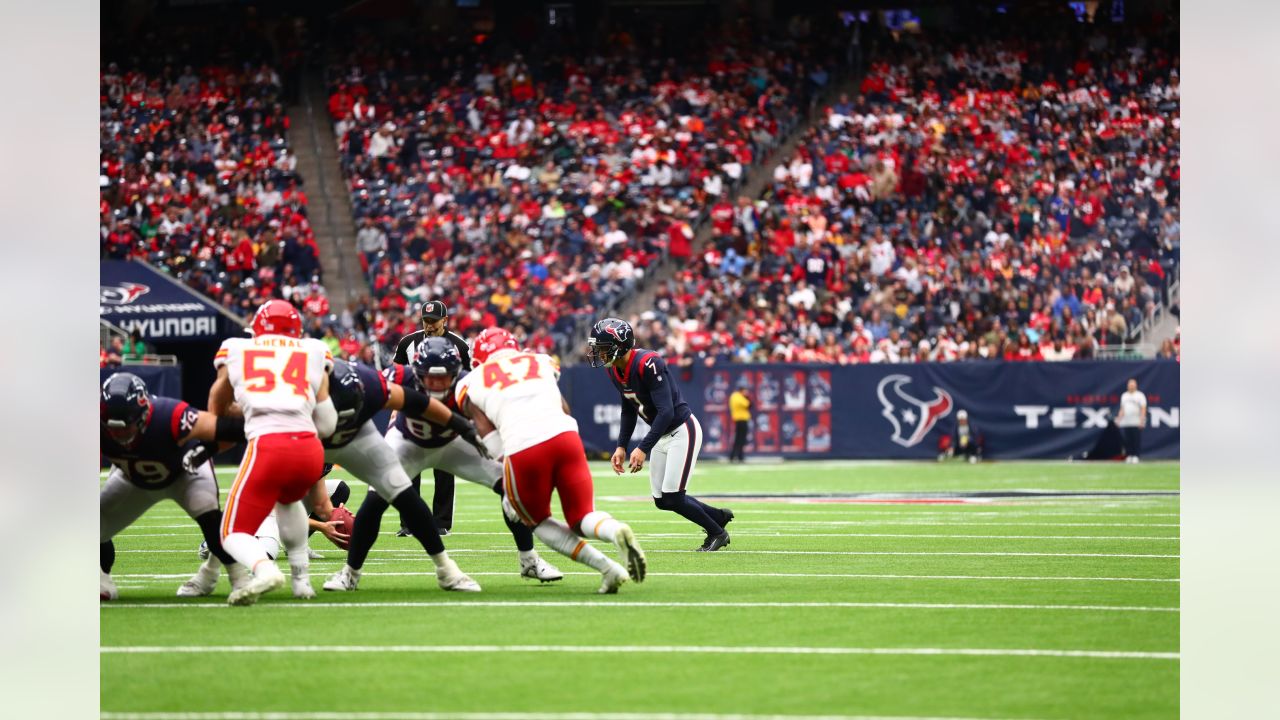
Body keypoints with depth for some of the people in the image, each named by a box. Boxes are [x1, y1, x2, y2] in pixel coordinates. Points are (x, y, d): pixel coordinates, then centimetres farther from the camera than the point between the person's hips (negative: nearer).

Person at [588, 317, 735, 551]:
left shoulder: (647, 365, -28)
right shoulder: (616, 371, 0)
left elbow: (666, 412, -31)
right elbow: (629, 411, 15)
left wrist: (643, 449, -35)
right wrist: (621, 446, 8)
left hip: (683, 431, -9)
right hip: (663, 435, 9)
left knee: (672, 498, -12)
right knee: (661, 501, 8)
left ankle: (717, 533, 11)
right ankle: (719, 516, 28)